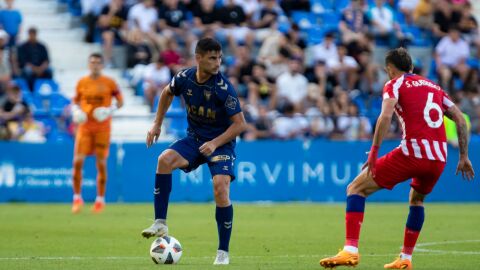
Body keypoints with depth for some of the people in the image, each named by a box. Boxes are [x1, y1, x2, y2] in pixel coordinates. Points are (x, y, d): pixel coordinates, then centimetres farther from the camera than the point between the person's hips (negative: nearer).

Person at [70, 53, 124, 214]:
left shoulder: (109, 83, 1)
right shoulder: (82, 83, 6)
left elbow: (120, 101, 5)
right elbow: (75, 101, 16)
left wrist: (110, 110, -14)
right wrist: (75, 112, -5)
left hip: (102, 127, -1)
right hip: (85, 126, 1)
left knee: (101, 163, 1)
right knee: (78, 161, -9)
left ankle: (100, 200, 13)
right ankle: (77, 198, 2)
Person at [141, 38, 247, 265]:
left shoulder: (223, 87, -21)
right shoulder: (184, 78, -8)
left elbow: (240, 123, -17)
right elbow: (167, 93, 17)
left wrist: (215, 143, -26)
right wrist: (157, 124, 13)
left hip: (221, 142, -4)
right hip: (194, 138, 4)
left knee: (221, 189, -22)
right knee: (165, 159, -24)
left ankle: (223, 253, -7)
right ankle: (160, 223, -17)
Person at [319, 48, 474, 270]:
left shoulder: (394, 84, 7)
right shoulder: (434, 87, 24)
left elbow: (386, 116, -12)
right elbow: (460, 120, 21)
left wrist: (374, 151, -11)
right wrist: (463, 156, 23)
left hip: (412, 152, -6)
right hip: (439, 157, 6)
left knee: (356, 189, 3)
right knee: (416, 200, 34)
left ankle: (350, 250, -12)